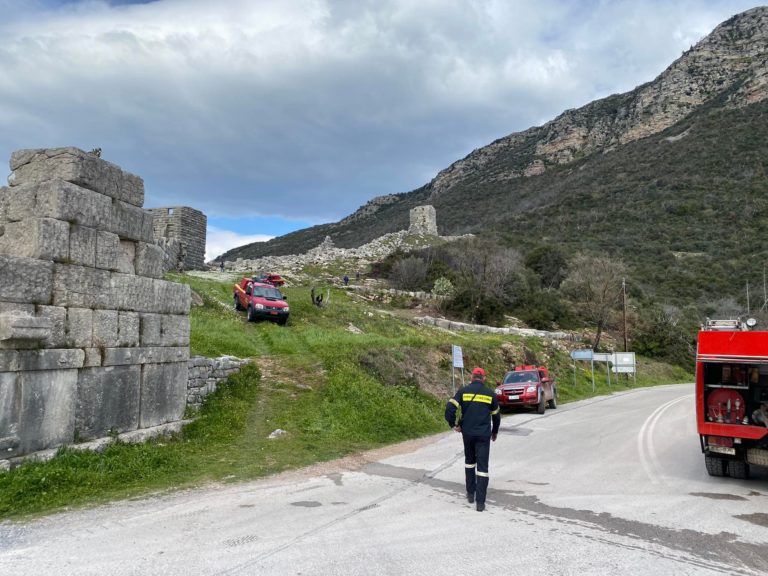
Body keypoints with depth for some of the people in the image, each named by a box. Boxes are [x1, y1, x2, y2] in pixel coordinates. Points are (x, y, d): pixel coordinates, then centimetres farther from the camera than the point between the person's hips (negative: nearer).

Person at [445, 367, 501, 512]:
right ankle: (480, 502, -4)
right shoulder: (490, 394, 2)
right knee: (482, 466, 1)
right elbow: (496, 416, 12)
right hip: (484, 435, -1)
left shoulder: (464, 390, -1)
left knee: (469, 461, 21)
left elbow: (450, 407, -12)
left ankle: (470, 494, 27)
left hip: (468, 433, 1)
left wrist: (453, 424, 2)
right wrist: (495, 432, 28)